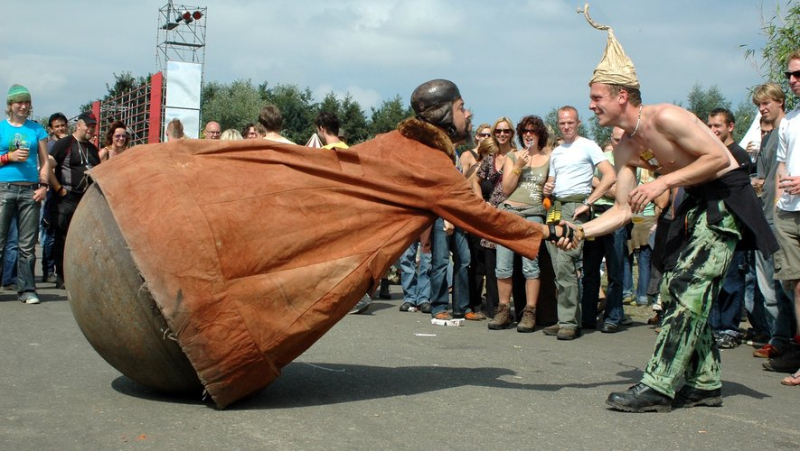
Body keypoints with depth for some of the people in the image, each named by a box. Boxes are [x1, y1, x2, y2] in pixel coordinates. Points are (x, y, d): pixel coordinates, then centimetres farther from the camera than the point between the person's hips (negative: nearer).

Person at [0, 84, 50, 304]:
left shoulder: (37, 129, 13)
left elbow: (44, 161, 11)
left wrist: (43, 185, -1)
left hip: (30, 190, 1)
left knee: (27, 245, 2)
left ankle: (27, 290, 5)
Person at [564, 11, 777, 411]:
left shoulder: (665, 118, -22)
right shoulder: (624, 150, 3)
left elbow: (719, 158, -23)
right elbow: (622, 211, 2)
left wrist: (664, 181, -29)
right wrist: (581, 231, -12)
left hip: (726, 197, -9)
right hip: (695, 204, 9)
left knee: (688, 289, -14)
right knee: (676, 290, 7)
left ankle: (658, 388, -14)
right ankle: (704, 383, 16)